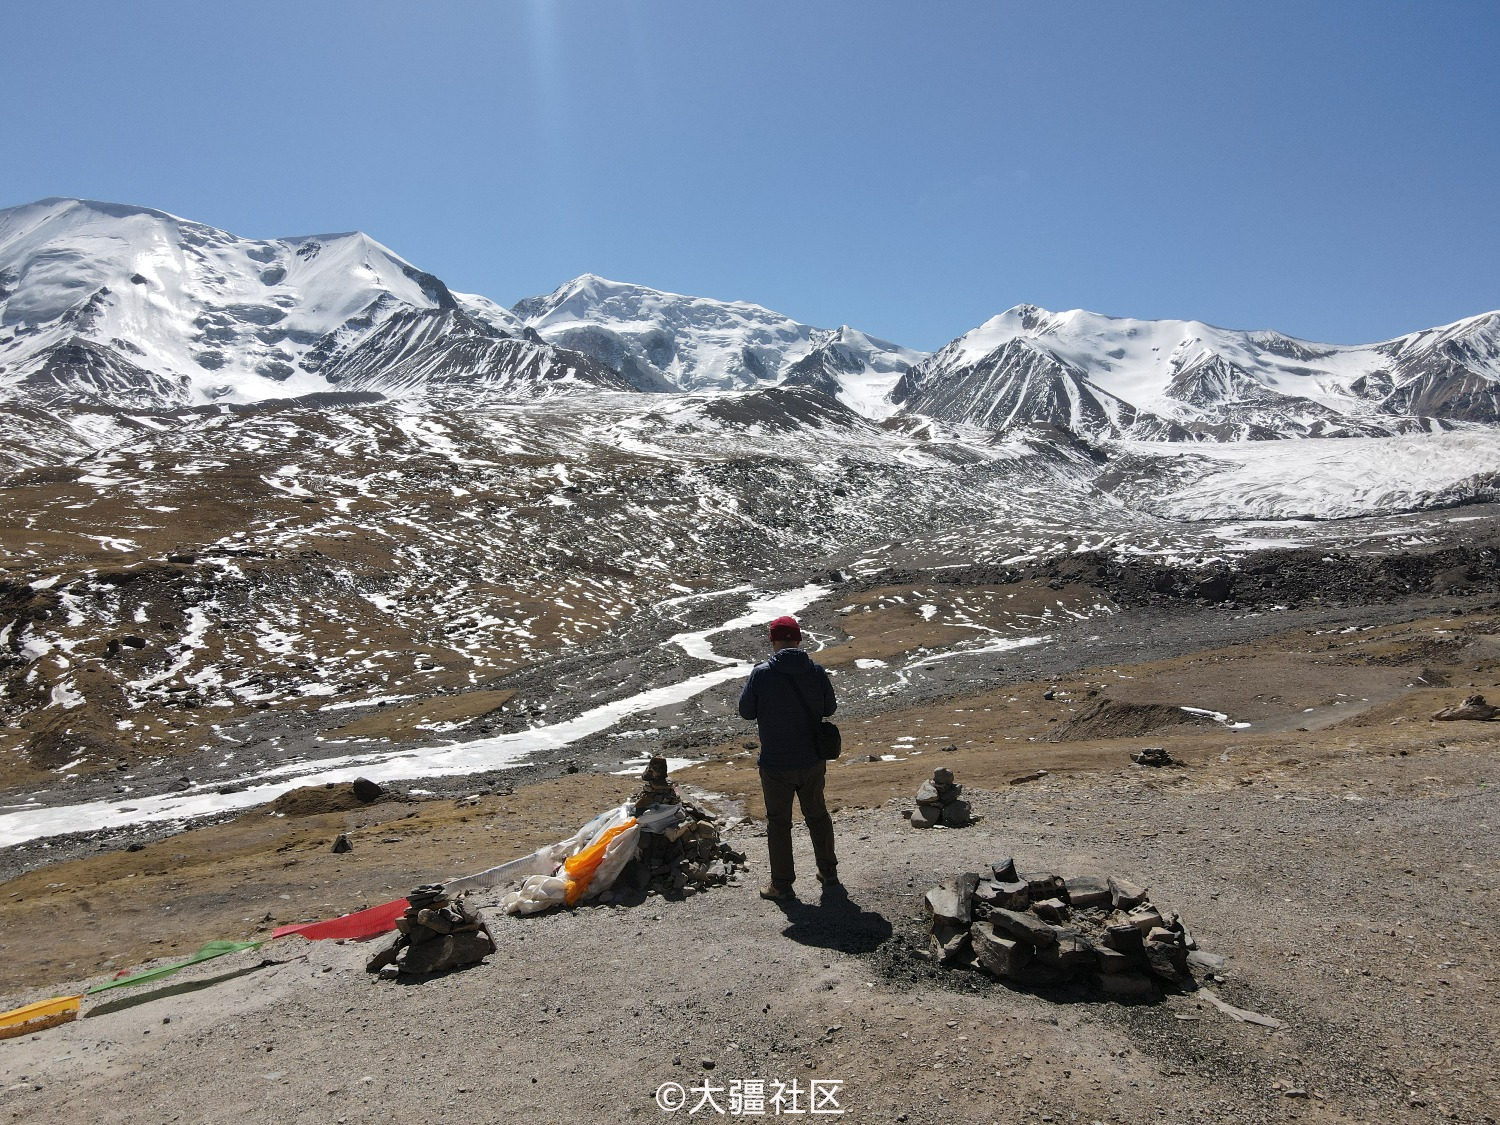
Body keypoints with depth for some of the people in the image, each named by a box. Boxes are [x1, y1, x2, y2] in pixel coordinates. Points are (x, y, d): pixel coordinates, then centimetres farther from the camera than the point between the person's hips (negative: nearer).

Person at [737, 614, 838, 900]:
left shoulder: (761, 673, -17)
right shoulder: (816, 671, -9)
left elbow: (746, 711, -6)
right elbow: (830, 708, 3)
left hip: (775, 764, -3)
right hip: (812, 761, 3)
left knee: (778, 823, 12)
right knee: (818, 815, 21)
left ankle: (782, 884, 21)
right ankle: (829, 874, 33)